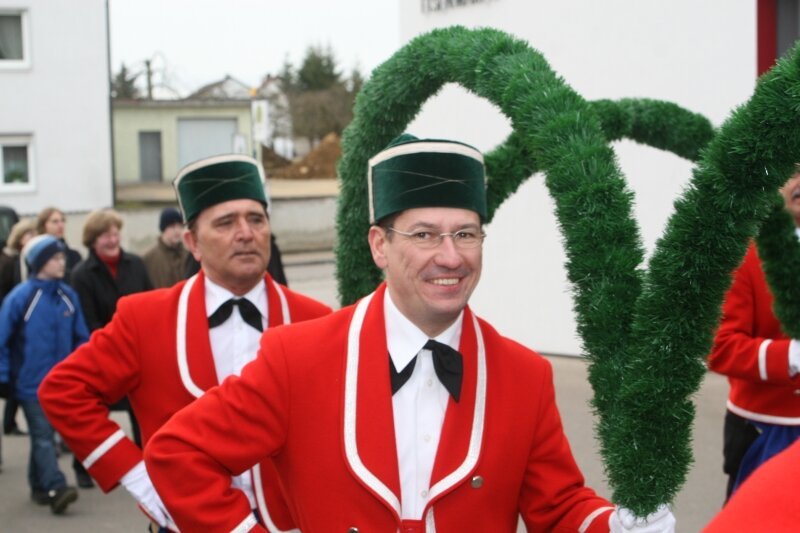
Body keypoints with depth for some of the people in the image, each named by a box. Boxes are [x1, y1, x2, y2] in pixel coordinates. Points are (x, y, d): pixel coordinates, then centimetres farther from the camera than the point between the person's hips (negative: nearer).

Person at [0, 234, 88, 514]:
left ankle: (39, 485, 26)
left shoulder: (67, 295, 2)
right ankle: (56, 489, -11)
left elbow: (80, 336, 10)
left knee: (44, 435, 14)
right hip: (32, 383, -5)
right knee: (43, 437, -6)